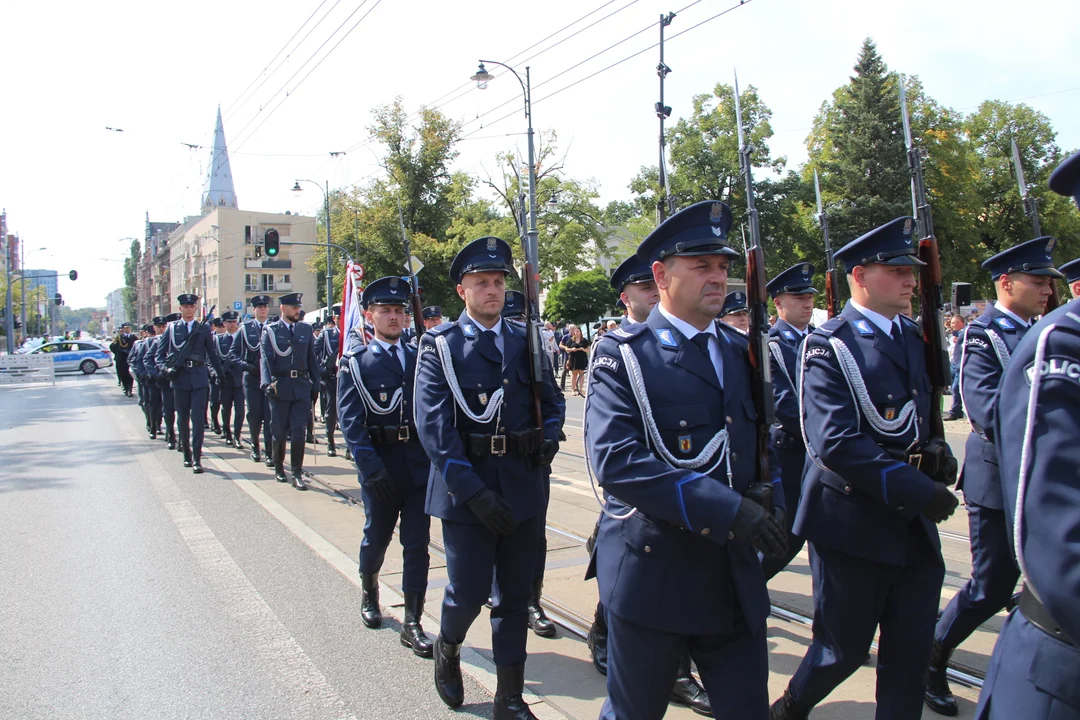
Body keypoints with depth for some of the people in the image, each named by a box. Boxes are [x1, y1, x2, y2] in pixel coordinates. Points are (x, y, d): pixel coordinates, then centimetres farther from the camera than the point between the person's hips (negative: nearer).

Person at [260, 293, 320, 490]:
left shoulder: (306, 329, 8)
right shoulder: (270, 331, 0)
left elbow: (312, 359, 10)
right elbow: (266, 359, -10)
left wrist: (315, 386, 8)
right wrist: (267, 383, -25)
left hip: (301, 387, 2)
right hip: (280, 387, -1)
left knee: (299, 431, -2)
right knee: (279, 431, 9)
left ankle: (297, 473, 3)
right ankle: (279, 468, 26)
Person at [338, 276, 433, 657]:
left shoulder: (418, 358, 9)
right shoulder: (355, 363, 0)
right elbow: (351, 421, -8)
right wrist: (371, 467, -17)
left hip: (419, 462, 2)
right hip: (380, 463, -2)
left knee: (417, 543, 1)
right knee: (377, 536, 14)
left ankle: (412, 624, 10)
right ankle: (369, 593, 43)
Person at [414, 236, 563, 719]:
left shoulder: (526, 341, 9)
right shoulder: (439, 345, -4)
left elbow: (550, 398, 18)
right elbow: (433, 425, -12)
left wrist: (549, 436, -5)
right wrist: (475, 492, -19)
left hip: (523, 485, 4)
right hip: (467, 486, -3)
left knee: (515, 594, 11)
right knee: (469, 592, 3)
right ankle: (447, 649, 37)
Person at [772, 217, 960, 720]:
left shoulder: (915, 339, 10)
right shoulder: (828, 346, -13)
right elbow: (835, 443, -22)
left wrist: (936, 453, 0)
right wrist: (917, 489, -23)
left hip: (915, 524, 6)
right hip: (853, 522, -6)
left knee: (911, 654, 11)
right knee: (845, 647, 8)